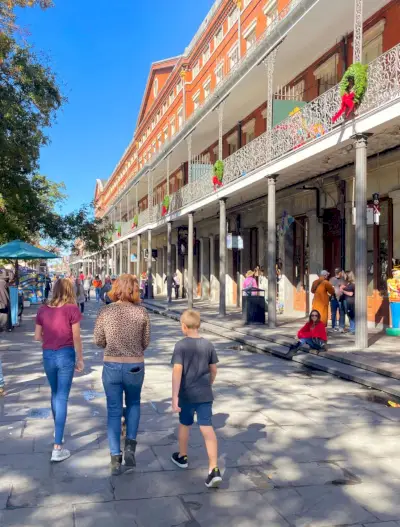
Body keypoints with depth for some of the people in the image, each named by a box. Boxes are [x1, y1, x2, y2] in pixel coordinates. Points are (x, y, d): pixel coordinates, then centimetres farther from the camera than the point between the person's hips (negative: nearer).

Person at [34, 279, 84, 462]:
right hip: (66, 355, -4)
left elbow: (37, 336, 5)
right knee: (62, 398, -1)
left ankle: (57, 432, 41)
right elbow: (76, 337, -8)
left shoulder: (43, 310, 3)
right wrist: (80, 359, 1)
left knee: (55, 394, 23)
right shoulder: (72, 309, -9)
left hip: (48, 355, 4)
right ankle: (57, 447, -2)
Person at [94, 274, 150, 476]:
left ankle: (115, 458, 15)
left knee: (113, 411, 11)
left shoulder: (105, 311, -8)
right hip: (135, 366, 0)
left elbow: (98, 340, -2)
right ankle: (130, 445, 14)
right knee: (133, 404, 24)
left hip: (111, 365, 0)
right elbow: (145, 342, 0)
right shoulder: (142, 312, -8)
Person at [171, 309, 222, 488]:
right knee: (207, 428, -1)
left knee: (184, 425, 19)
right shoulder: (208, 344, 0)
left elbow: (177, 371, -21)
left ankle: (182, 457, 40)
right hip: (204, 394, 2)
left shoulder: (181, 345, -12)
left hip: (187, 394, -2)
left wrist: (174, 397, -20)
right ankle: (214, 469, -9)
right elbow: (213, 370, 8)